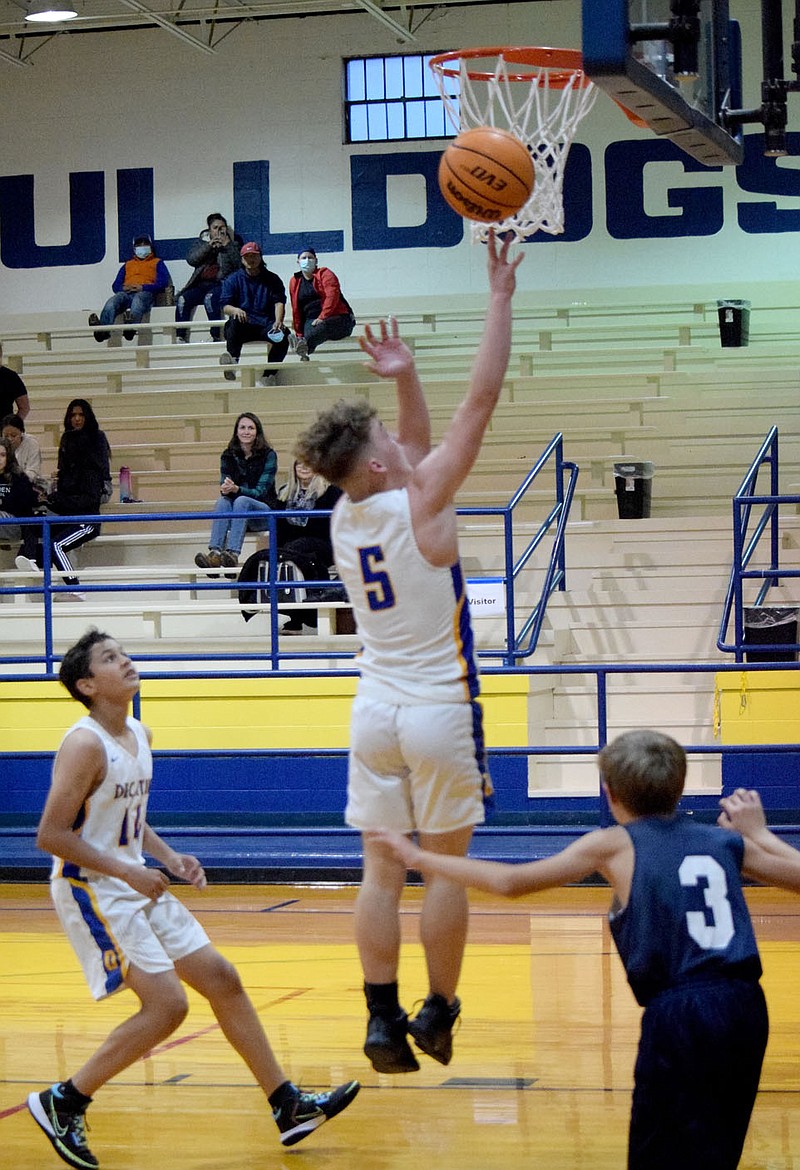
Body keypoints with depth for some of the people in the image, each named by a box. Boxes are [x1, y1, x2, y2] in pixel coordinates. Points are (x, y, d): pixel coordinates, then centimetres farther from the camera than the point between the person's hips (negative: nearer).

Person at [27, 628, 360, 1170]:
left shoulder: (139, 735, 8)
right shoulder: (85, 745, -19)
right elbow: (51, 835, -22)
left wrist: (168, 857, 6)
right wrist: (129, 871, -22)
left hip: (136, 885, 9)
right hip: (91, 889, -9)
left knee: (221, 978, 8)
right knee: (167, 1005, -14)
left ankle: (289, 1106, 15)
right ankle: (62, 1103, -2)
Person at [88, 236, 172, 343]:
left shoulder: (157, 263, 25)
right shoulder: (127, 265, 36)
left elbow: (163, 283, 5)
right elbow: (115, 285, 23)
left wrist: (142, 287, -10)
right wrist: (123, 288, -4)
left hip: (145, 292, -3)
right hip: (126, 293, 4)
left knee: (138, 299, -42)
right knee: (112, 301, -33)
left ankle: (130, 328, -74)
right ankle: (103, 330, -61)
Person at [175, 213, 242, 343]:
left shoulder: (234, 241, 9)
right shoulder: (202, 241, 16)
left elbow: (239, 263, -5)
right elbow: (191, 259, -1)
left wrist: (227, 245, -12)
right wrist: (208, 246, -11)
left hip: (222, 283, -4)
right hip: (202, 283, 4)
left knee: (210, 298, -34)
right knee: (183, 299, -20)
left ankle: (216, 337, -33)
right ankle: (181, 337, -20)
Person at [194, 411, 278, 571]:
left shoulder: (268, 455, -5)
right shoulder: (228, 456, 6)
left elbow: (261, 491, -13)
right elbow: (224, 487, -1)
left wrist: (236, 489, -31)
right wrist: (225, 489, -27)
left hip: (265, 512, -3)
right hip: (236, 516, 3)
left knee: (241, 501, -34)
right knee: (223, 500, -29)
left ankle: (233, 553, -53)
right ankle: (214, 553, -50)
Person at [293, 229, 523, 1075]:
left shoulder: (345, 516, 3)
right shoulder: (421, 504, -14)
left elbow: (414, 448, 21)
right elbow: (481, 400, -13)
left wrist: (404, 380, 10)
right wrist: (500, 297, -9)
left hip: (375, 712, 5)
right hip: (439, 712, -5)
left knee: (382, 871, 4)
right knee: (446, 866, 5)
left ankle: (383, 1021, -1)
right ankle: (438, 1015, 10)